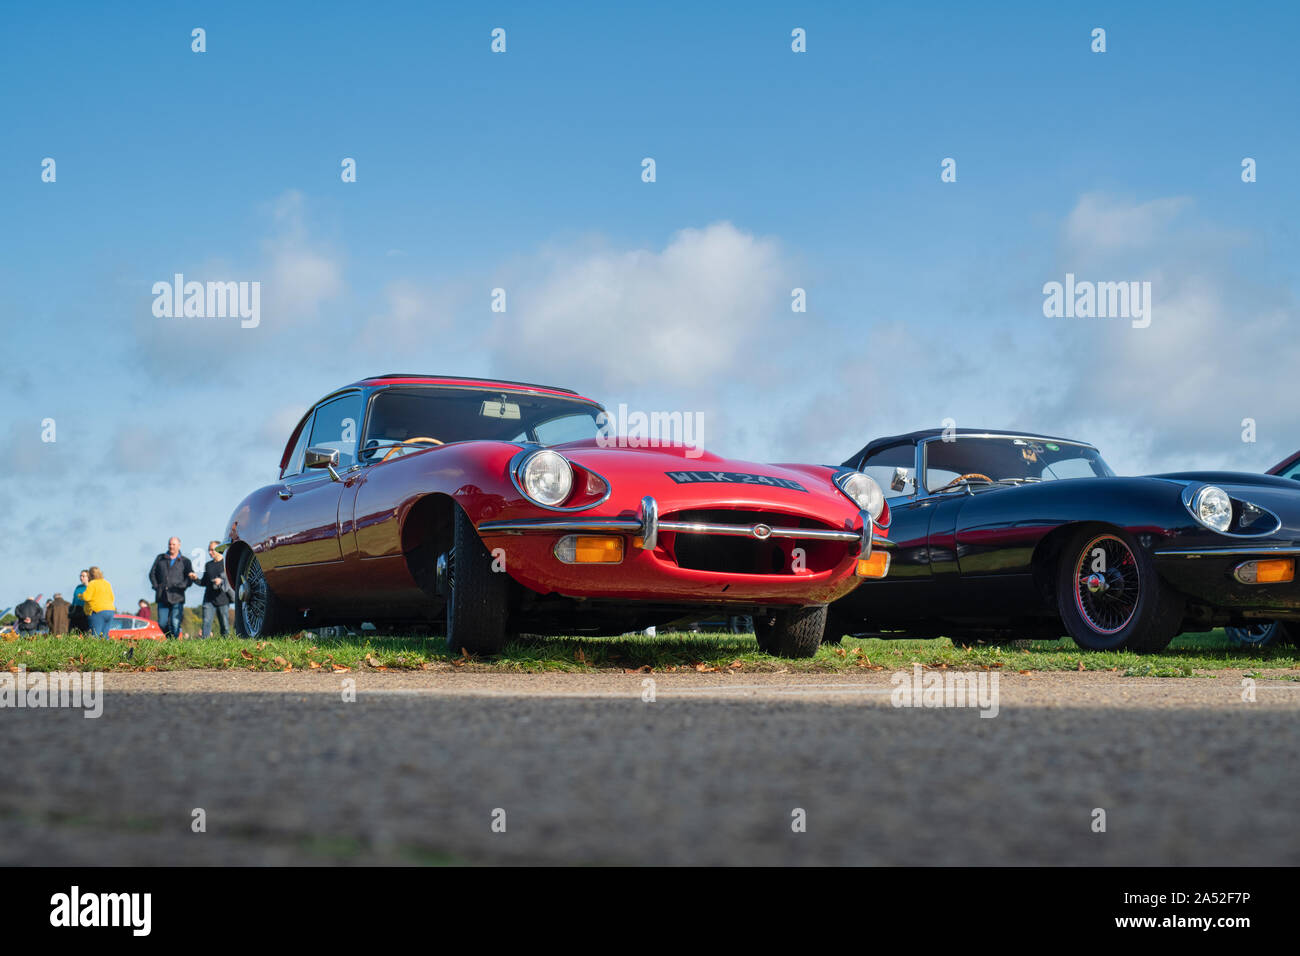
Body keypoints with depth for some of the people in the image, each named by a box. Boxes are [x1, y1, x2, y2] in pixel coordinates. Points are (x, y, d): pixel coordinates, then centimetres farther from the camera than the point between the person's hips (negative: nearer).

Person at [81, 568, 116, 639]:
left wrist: (80, 596, 8)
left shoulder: (92, 584, -5)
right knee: (104, 635, 6)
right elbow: (112, 598, 19)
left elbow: (86, 597, -11)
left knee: (95, 636, -11)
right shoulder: (107, 584, 17)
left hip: (98, 612, -7)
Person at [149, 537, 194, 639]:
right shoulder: (160, 558, 15)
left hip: (177, 597, -2)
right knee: (162, 623, 0)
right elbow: (152, 573, 16)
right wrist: (156, 586, 3)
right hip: (162, 597, 2)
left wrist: (181, 587, -12)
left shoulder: (185, 561, 8)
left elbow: (190, 578, 2)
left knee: (175, 624, -9)